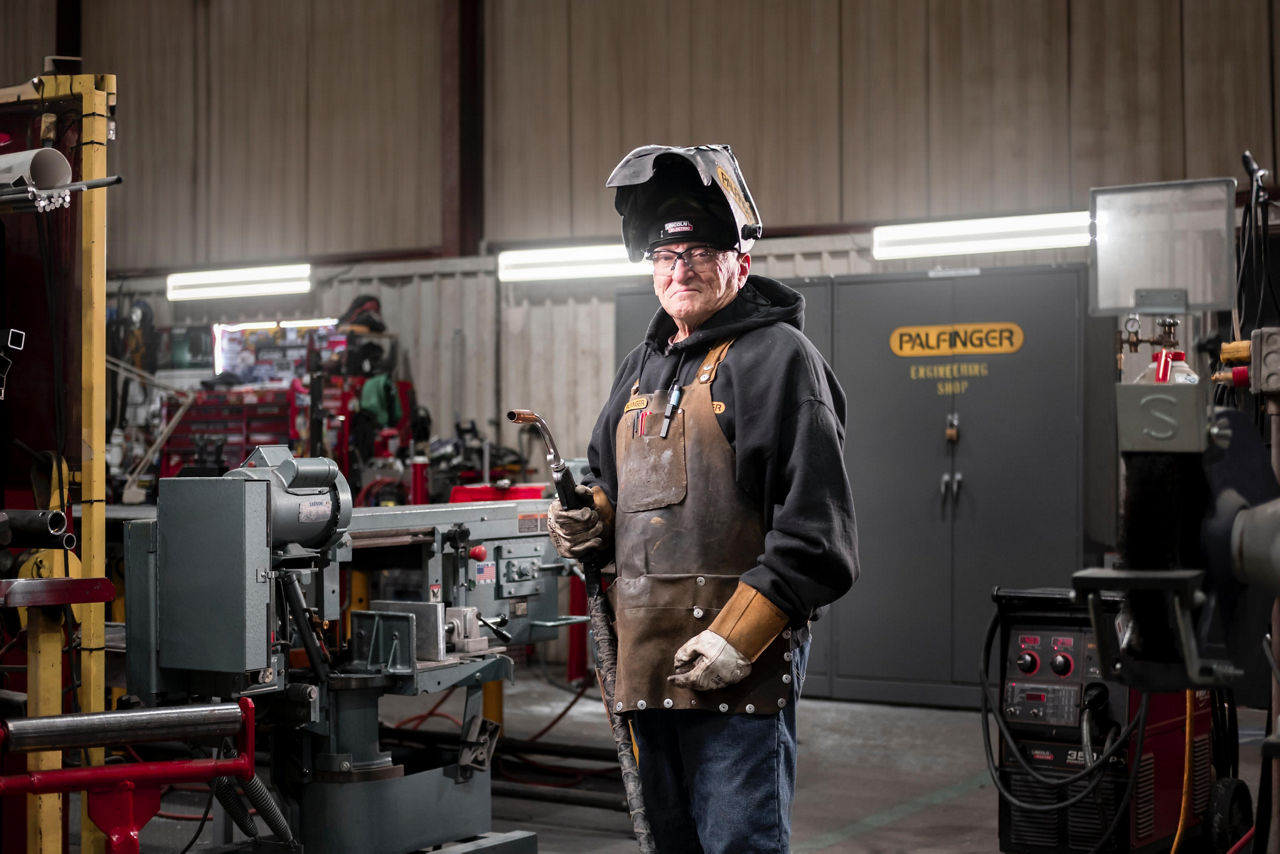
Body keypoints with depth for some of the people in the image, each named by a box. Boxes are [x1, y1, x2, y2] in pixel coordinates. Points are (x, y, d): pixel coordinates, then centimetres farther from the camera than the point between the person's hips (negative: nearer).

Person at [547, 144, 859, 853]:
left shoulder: (777, 357, -7)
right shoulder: (643, 367, 18)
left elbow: (814, 528, -14)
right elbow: (608, 478, 29)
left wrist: (739, 635, -20)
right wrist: (591, 517, 5)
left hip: (739, 669, -8)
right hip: (648, 662, 8)